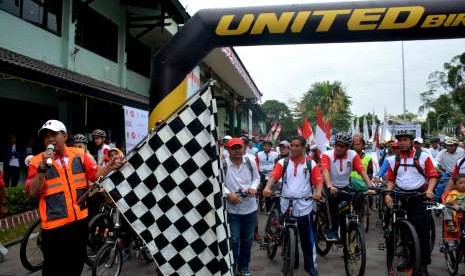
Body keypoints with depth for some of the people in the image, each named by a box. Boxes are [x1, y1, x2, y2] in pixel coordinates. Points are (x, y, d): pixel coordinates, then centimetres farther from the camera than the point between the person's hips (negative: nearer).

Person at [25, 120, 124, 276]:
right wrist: (43, 168, -23)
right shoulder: (37, 161, -6)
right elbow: (32, 192, -12)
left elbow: (95, 174, 1)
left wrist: (110, 167, -16)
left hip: (80, 220, 3)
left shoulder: (79, 154, 2)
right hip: (54, 224, -3)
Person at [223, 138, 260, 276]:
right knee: (234, 240, 3)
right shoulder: (223, 165, -13)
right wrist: (228, 193, -21)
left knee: (247, 239, 16)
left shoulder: (250, 162, -2)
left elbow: (256, 178, 10)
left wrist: (253, 187, -9)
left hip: (250, 208, 4)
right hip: (232, 209, -3)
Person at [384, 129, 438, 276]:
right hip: (401, 197, 4)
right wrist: (388, 194, -4)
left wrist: (429, 190, -20)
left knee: (422, 230, -5)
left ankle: (423, 264, 6)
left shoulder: (423, 157, -3)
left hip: (420, 196, -4)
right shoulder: (393, 160, 8)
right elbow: (391, 179, 10)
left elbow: (432, 175, -4)